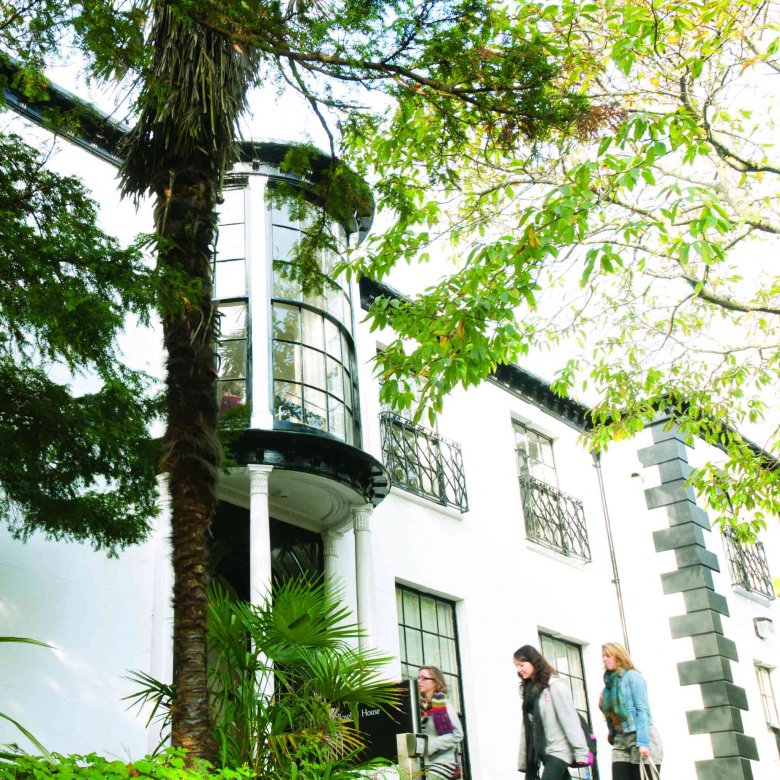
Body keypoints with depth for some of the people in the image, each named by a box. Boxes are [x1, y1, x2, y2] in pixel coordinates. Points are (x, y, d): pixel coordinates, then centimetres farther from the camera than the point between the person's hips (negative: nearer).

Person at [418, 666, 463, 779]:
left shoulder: (444, 705, -4)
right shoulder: (419, 705, 10)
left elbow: (457, 734, -9)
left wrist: (431, 745, -13)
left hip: (443, 760, -5)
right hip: (423, 762, 5)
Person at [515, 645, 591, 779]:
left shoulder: (555, 685, -6)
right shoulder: (529, 690, 16)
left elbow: (570, 720, -12)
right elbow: (527, 725, 11)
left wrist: (580, 752, -17)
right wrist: (524, 760, 8)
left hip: (558, 750, -7)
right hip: (543, 752, 7)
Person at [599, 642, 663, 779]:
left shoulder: (632, 676, -4)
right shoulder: (610, 682, 17)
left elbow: (642, 709, -12)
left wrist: (643, 742, -19)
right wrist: (603, 706, 1)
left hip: (640, 738, -6)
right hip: (620, 740, 6)